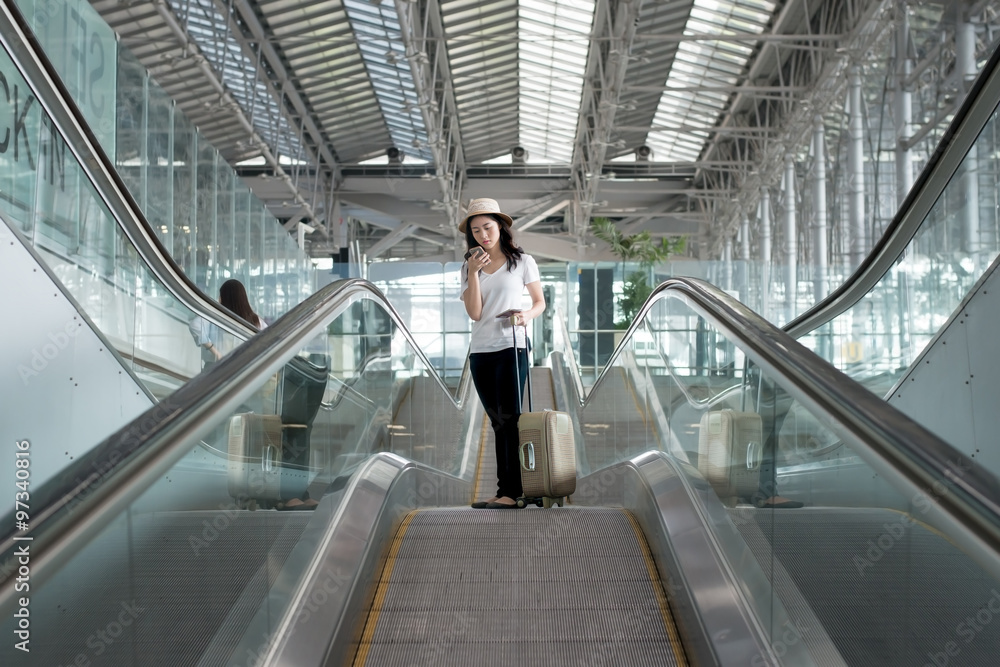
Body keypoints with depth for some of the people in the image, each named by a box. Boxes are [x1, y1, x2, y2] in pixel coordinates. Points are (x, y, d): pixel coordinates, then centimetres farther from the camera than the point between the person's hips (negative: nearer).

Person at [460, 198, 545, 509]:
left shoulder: (522, 261, 3)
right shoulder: (469, 266, 11)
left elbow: (540, 302, 7)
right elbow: (474, 313, -1)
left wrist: (526, 316, -14)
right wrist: (473, 272, -8)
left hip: (511, 347, -4)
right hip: (480, 351, 4)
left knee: (509, 418, -11)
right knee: (498, 423, 6)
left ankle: (510, 492, -13)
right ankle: (506, 490, 7)